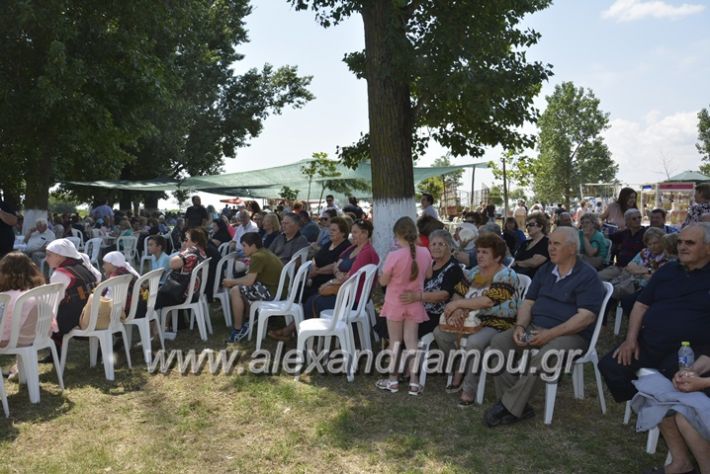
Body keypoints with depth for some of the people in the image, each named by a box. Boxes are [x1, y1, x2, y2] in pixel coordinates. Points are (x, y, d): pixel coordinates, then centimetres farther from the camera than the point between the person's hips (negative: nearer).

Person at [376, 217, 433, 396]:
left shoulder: (394, 255, -22)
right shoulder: (425, 253, -8)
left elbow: (383, 281, -12)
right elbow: (428, 275, 9)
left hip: (395, 303, -3)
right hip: (414, 303, 3)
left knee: (395, 341, 9)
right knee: (411, 341, 10)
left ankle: (393, 380, 19)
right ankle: (414, 382, 12)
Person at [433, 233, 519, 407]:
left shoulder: (506, 275, -13)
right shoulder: (475, 272, 11)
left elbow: (488, 301, -25)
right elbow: (458, 294, 8)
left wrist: (458, 304, -20)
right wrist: (457, 311, -15)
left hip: (497, 324, -8)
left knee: (474, 342, -36)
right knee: (439, 332, -7)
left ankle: (469, 390, -19)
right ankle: (459, 370, 10)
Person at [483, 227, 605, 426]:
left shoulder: (588, 276, -7)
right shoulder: (545, 270, 15)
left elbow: (586, 317, -16)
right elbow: (528, 302, 14)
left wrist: (550, 334, -23)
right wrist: (520, 326, -7)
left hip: (570, 334, -7)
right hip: (534, 328, 7)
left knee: (542, 357, -36)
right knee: (499, 342, -16)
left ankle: (509, 408, -24)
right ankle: (518, 404, -18)